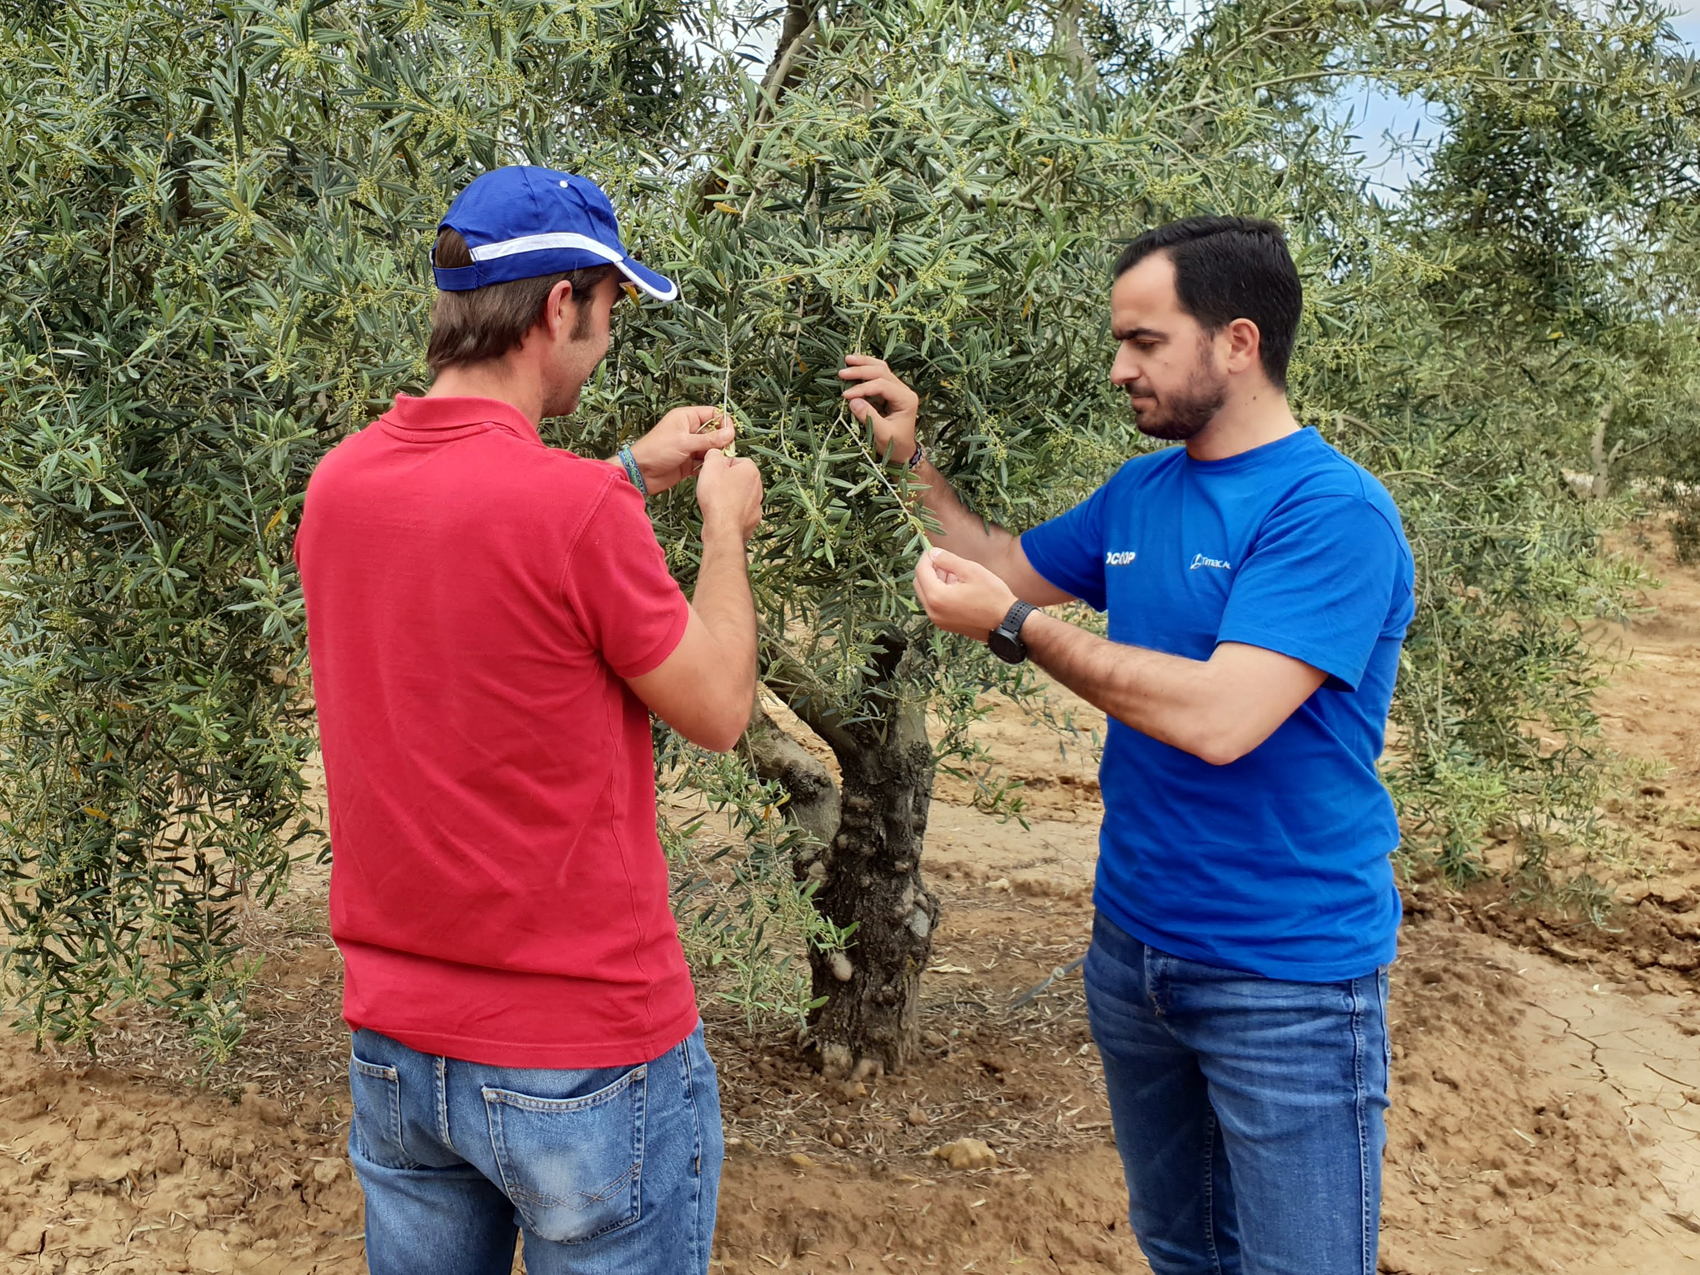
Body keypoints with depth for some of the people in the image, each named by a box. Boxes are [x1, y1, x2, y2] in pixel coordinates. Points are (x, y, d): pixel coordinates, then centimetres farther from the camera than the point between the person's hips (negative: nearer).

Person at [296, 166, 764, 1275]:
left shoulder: (336, 485, -2)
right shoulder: (576, 506, -23)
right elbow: (719, 710, -9)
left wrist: (631, 476, 20)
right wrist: (725, 525, 4)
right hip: (587, 1060, -6)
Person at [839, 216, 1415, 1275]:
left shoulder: (1332, 511, -21)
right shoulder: (1140, 492, 5)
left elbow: (1218, 718, -31)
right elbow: (1010, 564, 21)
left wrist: (1013, 624, -24)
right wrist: (912, 456, 8)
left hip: (1286, 976, -7)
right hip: (1134, 940, 8)